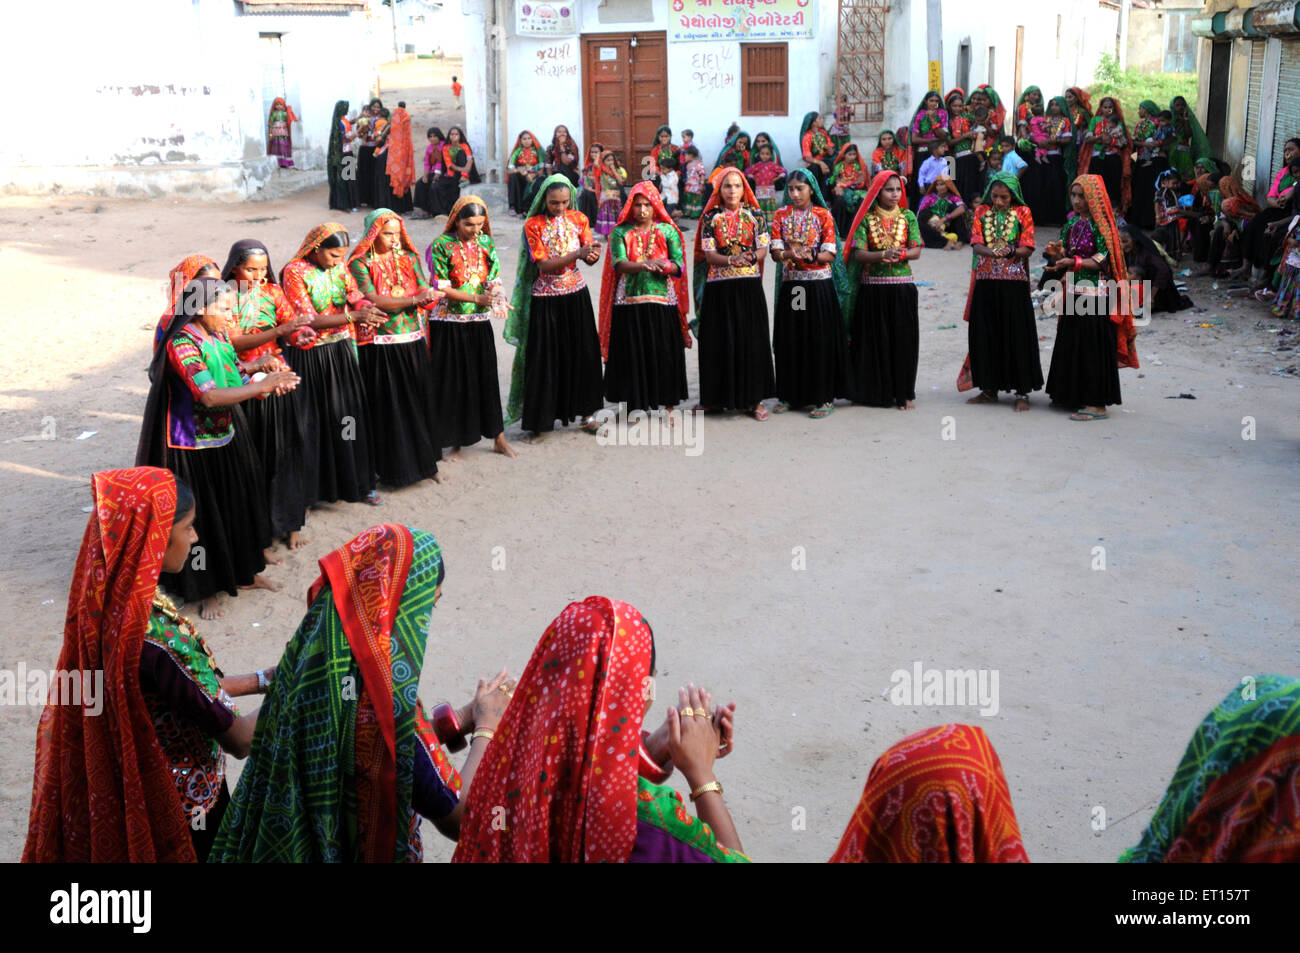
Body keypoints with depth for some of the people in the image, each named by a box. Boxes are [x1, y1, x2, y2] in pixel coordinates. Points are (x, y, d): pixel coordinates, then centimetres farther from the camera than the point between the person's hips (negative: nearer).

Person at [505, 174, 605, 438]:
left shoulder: (578, 219, 2)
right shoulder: (534, 225, -7)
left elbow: (590, 254, -5)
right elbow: (543, 265, -15)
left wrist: (592, 255, -30)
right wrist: (577, 254, -27)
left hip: (576, 294, 3)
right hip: (546, 298, -3)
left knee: (583, 352, 6)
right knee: (545, 356, -1)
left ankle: (585, 412, 18)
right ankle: (541, 418, 9)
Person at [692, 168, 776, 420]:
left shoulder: (754, 214, 5)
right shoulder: (711, 217, 4)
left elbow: (763, 250, 1)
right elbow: (708, 254, -3)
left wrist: (752, 257, -21)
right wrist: (731, 260, -21)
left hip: (749, 285, 0)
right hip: (718, 285, 0)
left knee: (750, 339, 0)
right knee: (719, 341, 3)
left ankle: (754, 398, 8)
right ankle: (717, 397, 16)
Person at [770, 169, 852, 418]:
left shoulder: (823, 215, -1)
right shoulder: (781, 215, 6)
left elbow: (830, 254, -6)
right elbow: (775, 252, -2)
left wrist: (811, 255, -24)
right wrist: (788, 254, -23)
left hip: (819, 285, -3)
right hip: (791, 283, 3)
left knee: (820, 339, -2)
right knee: (790, 339, 5)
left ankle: (824, 397, 4)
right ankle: (790, 395, 16)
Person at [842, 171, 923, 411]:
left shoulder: (908, 217, 6)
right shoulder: (867, 219, 2)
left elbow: (916, 251, -1)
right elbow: (859, 254, -8)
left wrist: (898, 254, -20)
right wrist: (882, 255, -24)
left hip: (902, 287, 1)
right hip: (872, 288, -1)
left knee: (902, 339, 1)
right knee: (873, 340, 2)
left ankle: (904, 393, 9)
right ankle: (874, 392, 13)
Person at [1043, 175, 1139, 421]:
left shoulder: (1101, 225, -9)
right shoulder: (1072, 223, 12)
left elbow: (1102, 260, -14)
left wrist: (1072, 262, -22)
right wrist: (1056, 253, -7)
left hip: (1096, 294, -7)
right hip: (1074, 293, 7)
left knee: (1093, 346, -6)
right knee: (1072, 343, 10)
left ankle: (1097, 403, -3)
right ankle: (1075, 395, 20)